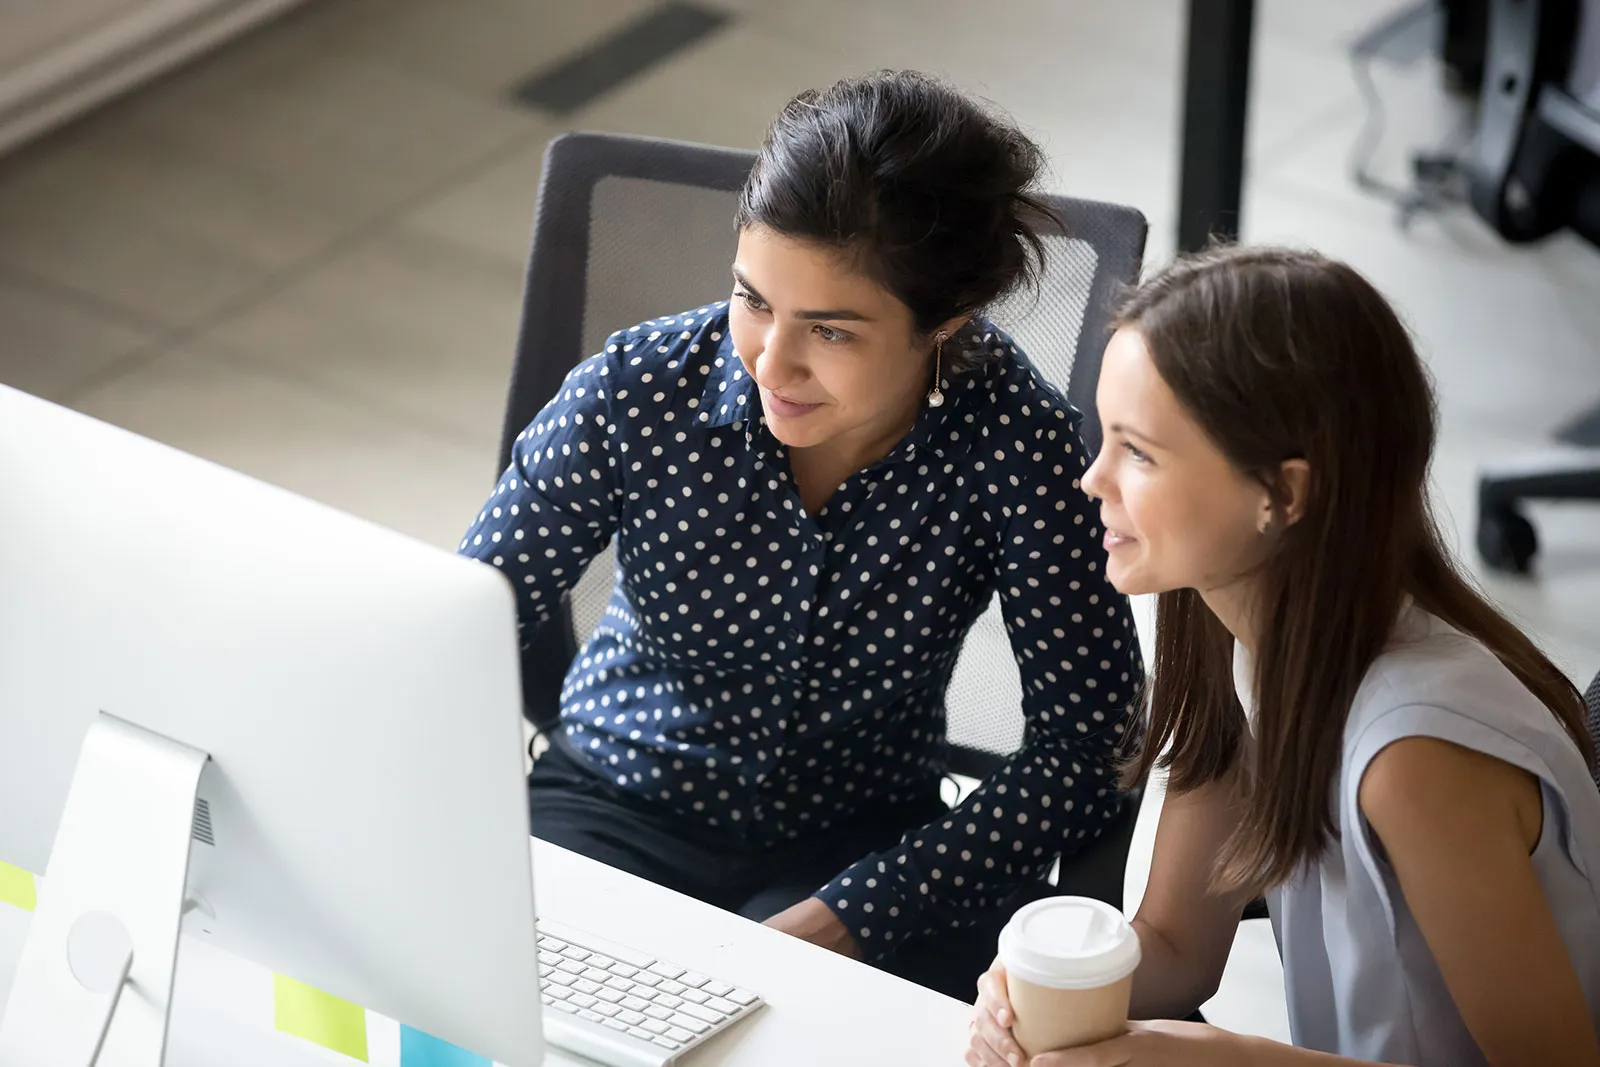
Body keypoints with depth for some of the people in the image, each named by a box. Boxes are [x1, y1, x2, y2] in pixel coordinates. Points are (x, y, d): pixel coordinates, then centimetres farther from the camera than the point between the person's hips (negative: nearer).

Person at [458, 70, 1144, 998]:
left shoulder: (1012, 438, -21)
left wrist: (844, 921, -26)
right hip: (616, 810, 1)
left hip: (859, 843, -1)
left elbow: (1087, 746, -18)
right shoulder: (637, 391, -18)